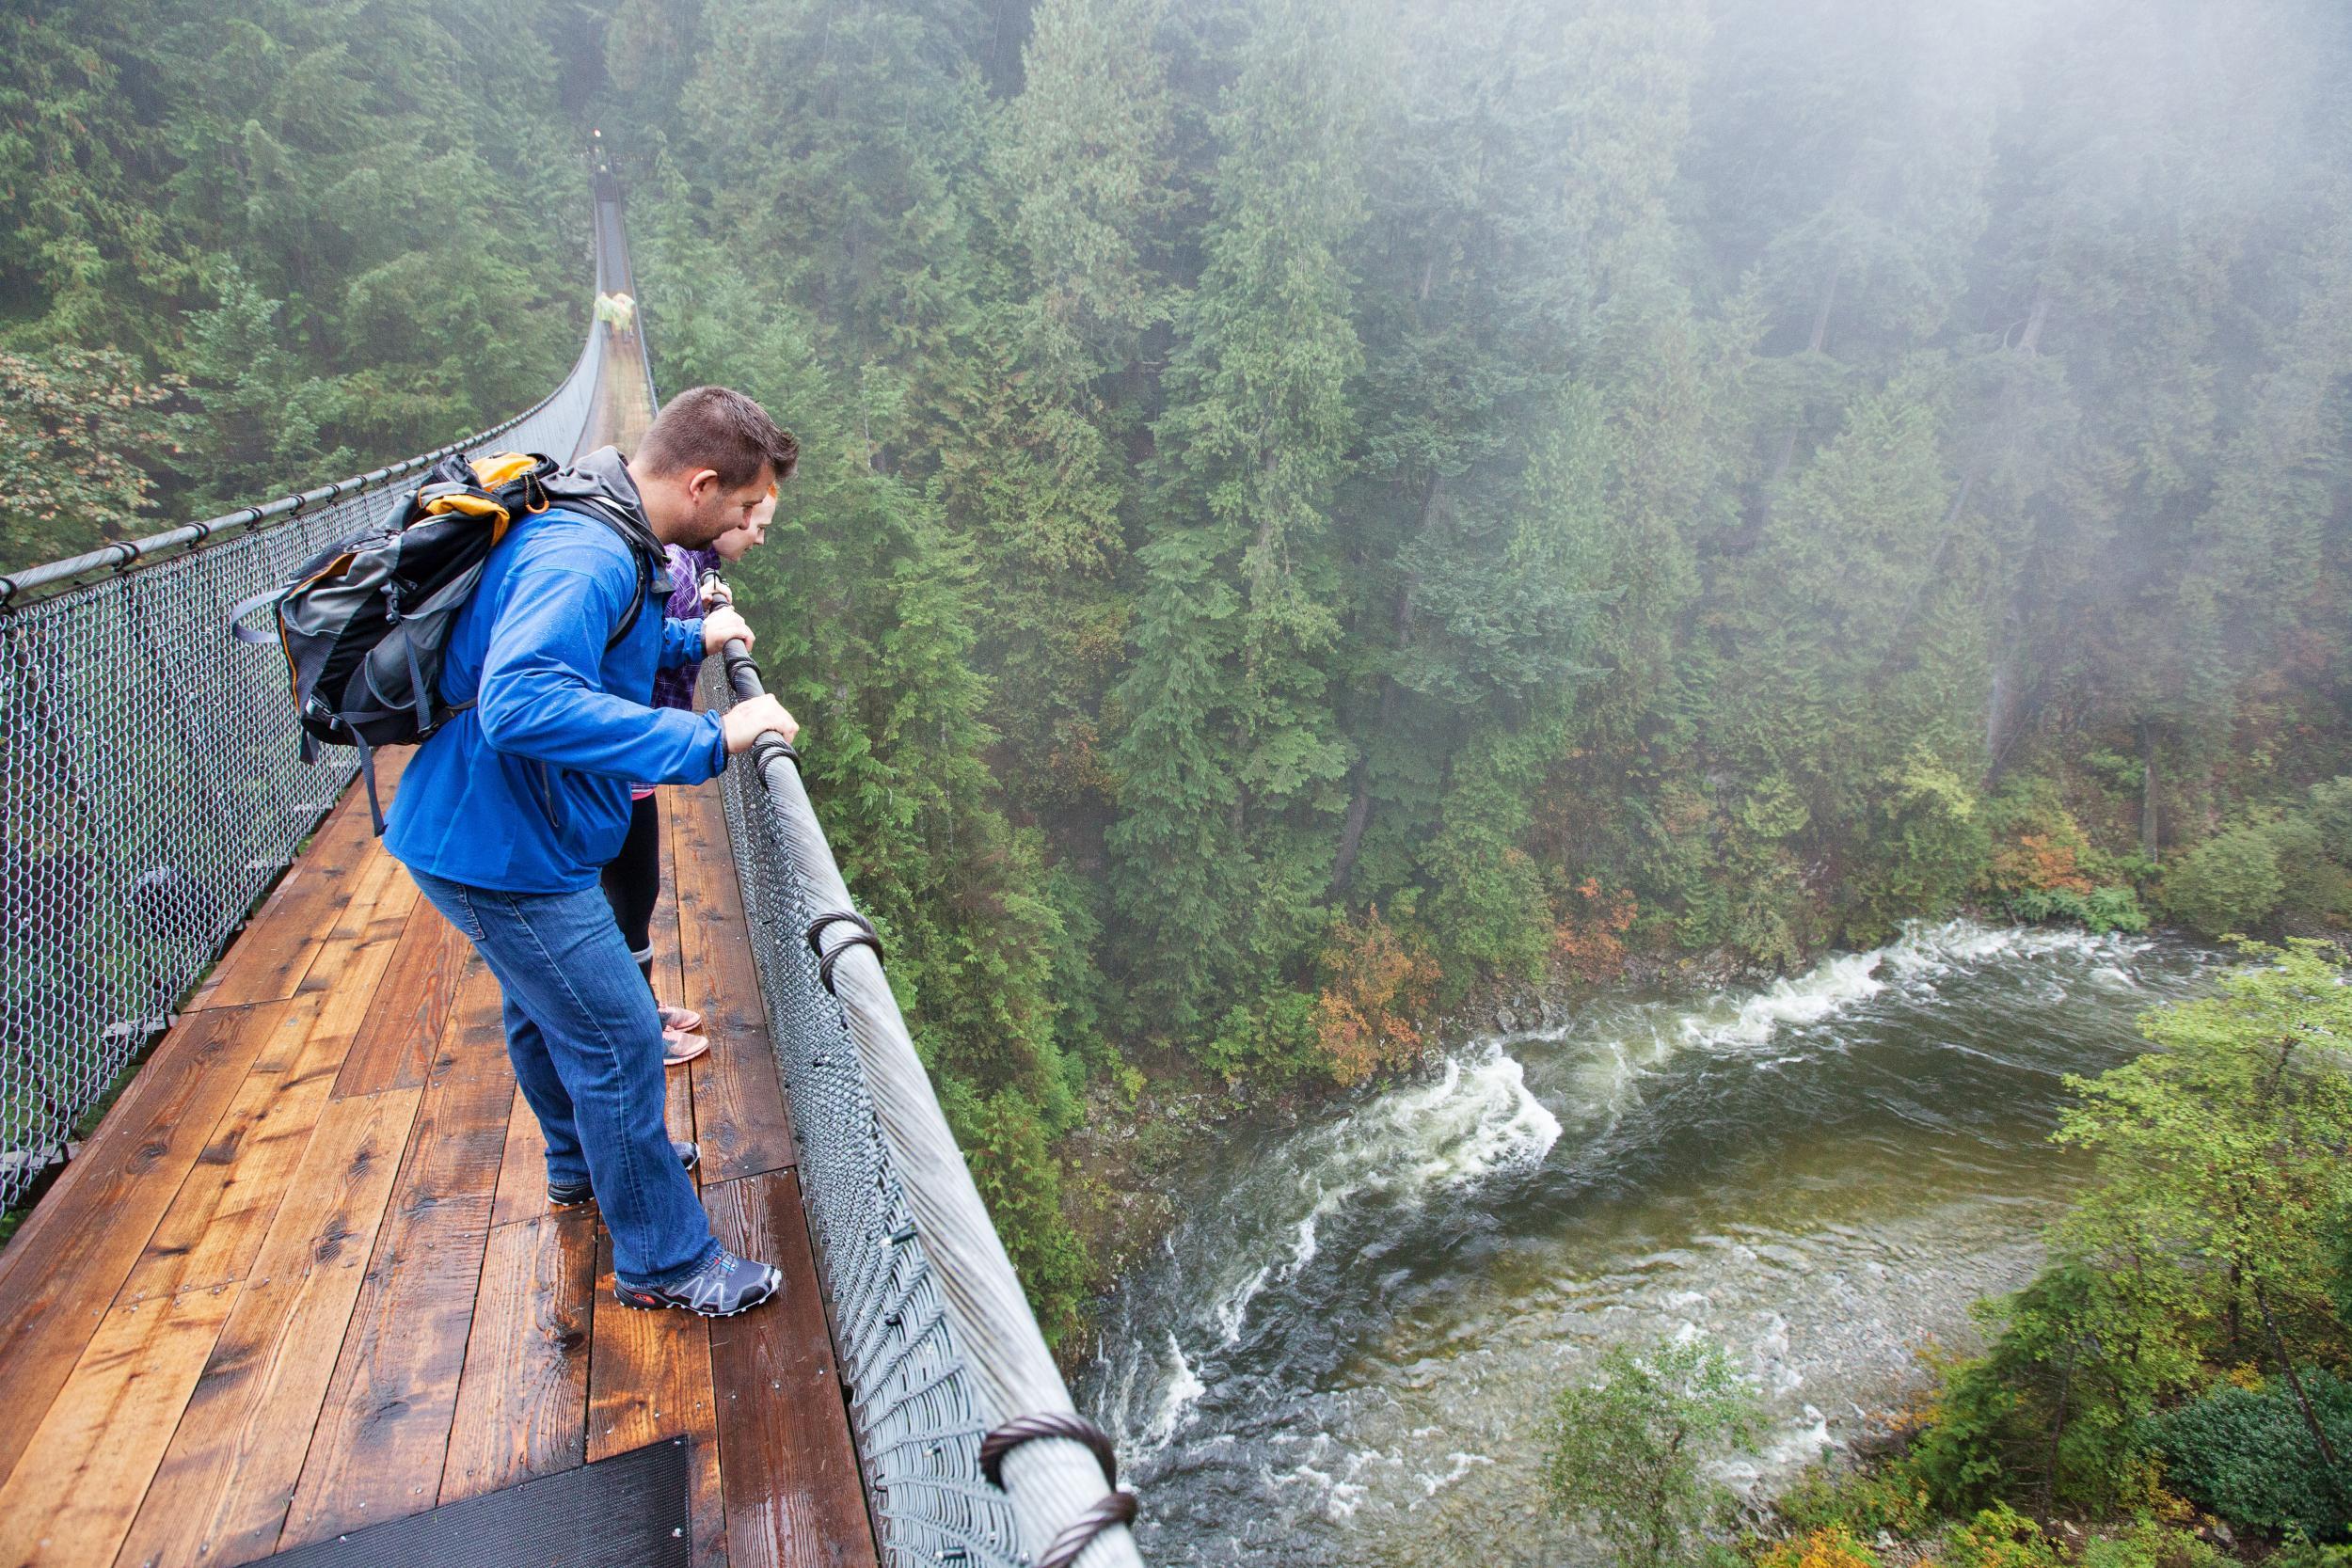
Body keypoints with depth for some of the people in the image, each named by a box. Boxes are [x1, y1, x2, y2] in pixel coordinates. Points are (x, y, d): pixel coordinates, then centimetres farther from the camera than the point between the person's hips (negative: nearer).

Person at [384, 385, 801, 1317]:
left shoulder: (604, 540, 6)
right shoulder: (584, 559, -28)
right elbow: (523, 700, -42)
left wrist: (690, 640, 18)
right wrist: (707, 741, -40)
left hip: (506, 829, 11)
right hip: (500, 848, -11)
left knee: (548, 1008, 28)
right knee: (617, 1039, -1)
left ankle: (585, 1163, 52)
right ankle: (663, 1259, 16)